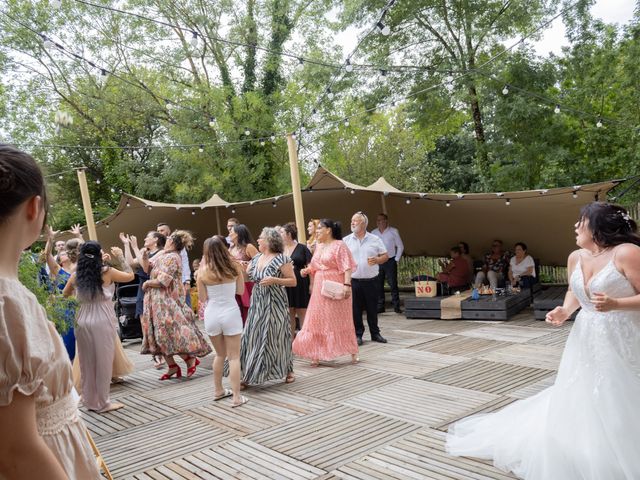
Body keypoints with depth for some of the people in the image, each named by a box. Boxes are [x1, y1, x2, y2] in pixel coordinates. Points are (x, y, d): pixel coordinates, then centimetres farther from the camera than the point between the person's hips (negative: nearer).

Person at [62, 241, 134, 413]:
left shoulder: (76, 275, 3)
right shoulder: (107, 272, -7)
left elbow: (65, 294, 20)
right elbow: (130, 276, 7)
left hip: (83, 321, 4)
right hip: (103, 322, -4)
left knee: (87, 362, 13)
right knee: (103, 362, 5)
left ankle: (90, 400, 23)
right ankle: (102, 403, 12)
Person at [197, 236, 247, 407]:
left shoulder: (203, 271, -7)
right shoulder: (234, 267, -5)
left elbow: (202, 298, 2)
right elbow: (240, 291, 6)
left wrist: (202, 266, 5)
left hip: (211, 315, 2)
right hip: (231, 314, -1)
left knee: (220, 355, 20)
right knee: (234, 357, 4)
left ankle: (218, 391, 30)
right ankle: (236, 396, 3)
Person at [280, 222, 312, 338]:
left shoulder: (302, 248, -4)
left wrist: (312, 284, -14)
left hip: (301, 286, -4)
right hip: (285, 286, 4)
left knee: (303, 314, 3)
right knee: (289, 315, 10)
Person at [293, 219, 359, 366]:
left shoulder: (339, 245, -9)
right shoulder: (319, 246, 13)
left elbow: (347, 267, -16)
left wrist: (347, 284, -27)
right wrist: (307, 270, 3)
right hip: (320, 290, 7)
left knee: (340, 321, 2)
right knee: (318, 321, 6)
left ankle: (352, 352, 17)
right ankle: (316, 355, 13)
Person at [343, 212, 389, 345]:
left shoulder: (375, 240, 4)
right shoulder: (346, 240, 3)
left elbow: (385, 256, 7)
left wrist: (377, 260, -13)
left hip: (371, 281, 0)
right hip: (353, 281, 0)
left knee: (372, 309, 9)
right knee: (355, 309, 4)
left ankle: (375, 333, 22)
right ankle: (358, 334, 16)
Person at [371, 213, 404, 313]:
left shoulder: (393, 231, 1)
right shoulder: (373, 233, 8)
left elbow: (400, 246, 5)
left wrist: (396, 259, -1)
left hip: (390, 262, -3)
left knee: (393, 284, -4)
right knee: (378, 285, 3)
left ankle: (396, 306, 1)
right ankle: (380, 307, 9)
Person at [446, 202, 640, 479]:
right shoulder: (576, 258, 5)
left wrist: (615, 304, -28)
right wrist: (566, 311, 2)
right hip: (586, 339, 6)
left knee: (617, 407, 1)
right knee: (576, 399, 14)